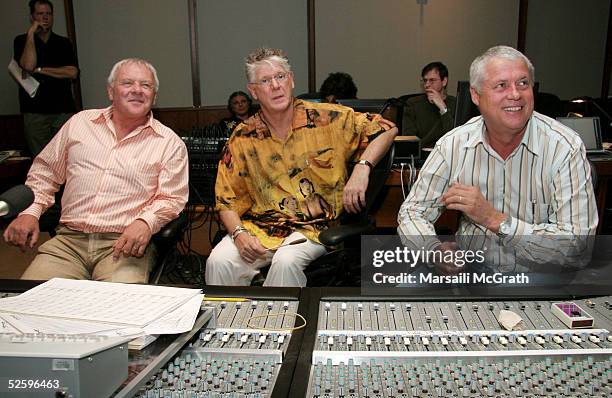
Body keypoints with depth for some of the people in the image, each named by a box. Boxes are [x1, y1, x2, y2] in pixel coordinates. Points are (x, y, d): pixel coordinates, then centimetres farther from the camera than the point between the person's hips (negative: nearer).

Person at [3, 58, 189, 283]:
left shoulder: (169, 142, 6)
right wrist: (30, 211, 7)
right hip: (68, 240, 3)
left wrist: (146, 222, -19)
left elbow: (171, 198, 0)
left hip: (124, 244, -2)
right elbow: (44, 172, 22)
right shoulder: (80, 122, 16)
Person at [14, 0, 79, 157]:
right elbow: (28, 65, -11)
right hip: (35, 113, -1)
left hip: (64, 110, 1)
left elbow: (72, 72, 0)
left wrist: (40, 70, -5)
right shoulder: (21, 41, 10)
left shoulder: (64, 43, 14)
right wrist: (31, 33, -5)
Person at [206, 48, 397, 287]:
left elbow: (387, 129, -1)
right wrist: (239, 234, -14)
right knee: (219, 261, -24)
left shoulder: (327, 119, -4)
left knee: (286, 261, -32)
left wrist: (362, 167, -16)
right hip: (259, 226, 2)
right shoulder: (243, 137, 1)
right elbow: (227, 200, 5)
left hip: (314, 228, -1)